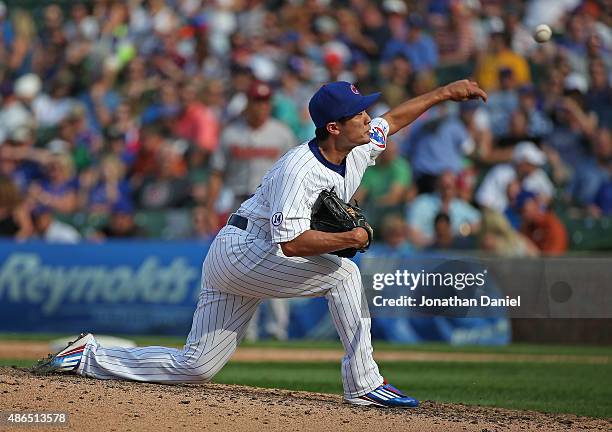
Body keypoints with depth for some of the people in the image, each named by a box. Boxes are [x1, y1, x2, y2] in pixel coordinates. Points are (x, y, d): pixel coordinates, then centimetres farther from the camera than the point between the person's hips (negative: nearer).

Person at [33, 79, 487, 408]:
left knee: (195, 367, 6)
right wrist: (351, 238, -24)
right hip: (238, 251, -9)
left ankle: (90, 356, 15)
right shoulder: (298, 170, -25)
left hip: (248, 266, 9)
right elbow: (291, 243, -32)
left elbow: (393, 119, 20)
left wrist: (445, 92, 17)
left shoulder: (357, 151, 3)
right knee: (342, 272, -19)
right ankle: (363, 383, -16)